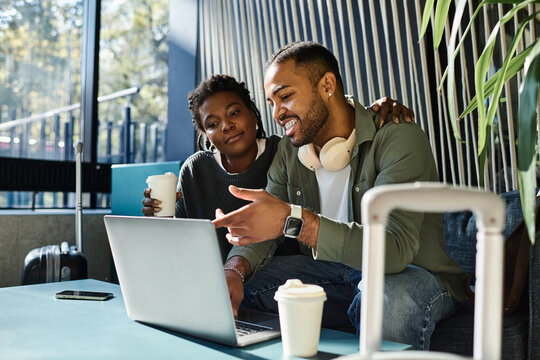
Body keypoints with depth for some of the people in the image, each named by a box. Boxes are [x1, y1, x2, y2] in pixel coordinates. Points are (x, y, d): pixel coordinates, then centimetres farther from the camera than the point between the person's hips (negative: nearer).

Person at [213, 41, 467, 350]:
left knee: (388, 298, -39)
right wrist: (235, 269, -25)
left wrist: (293, 220, -43)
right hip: (333, 272, 6)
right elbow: (260, 231, -1)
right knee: (241, 285, -13)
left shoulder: (399, 139, -20)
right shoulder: (289, 150, 2)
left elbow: (394, 249, -33)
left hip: (413, 273, -5)